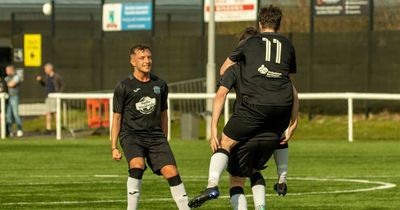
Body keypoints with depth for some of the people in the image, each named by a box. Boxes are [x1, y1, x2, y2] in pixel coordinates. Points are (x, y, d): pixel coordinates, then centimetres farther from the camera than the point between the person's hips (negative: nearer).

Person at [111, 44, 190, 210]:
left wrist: (164, 142, 23)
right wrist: (114, 147, -1)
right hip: (131, 135, -4)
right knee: (137, 166, -30)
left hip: (155, 135, 4)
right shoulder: (123, 87, -2)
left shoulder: (160, 85, 10)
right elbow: (117, 117, 3)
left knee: (172, 172, -10)